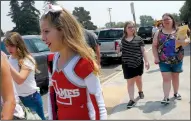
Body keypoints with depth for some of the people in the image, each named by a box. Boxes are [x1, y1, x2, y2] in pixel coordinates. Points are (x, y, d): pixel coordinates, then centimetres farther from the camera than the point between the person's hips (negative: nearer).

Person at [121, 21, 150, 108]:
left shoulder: (138, 39, -2)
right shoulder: (123, 40, 1)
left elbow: (143, 51, -1)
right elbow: (120, 50, 13)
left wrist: (146, 61, -5)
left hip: (138, 63, 0)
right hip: (127, 64, 0)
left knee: (138, 79, 19)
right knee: (130, 82, 1)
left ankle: (140, 91, 47)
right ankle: (131, 100, 6)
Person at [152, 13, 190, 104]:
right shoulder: (159, 33, 1)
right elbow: (154, 46, 2)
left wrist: (183, 41, -22)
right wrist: (156, 57, -8)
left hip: (177, 59, 1)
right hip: (164, 61, -1)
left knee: (175, 77, 16)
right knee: (166, 78, -6)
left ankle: (176, 93, 35)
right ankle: (166, 98, -4)